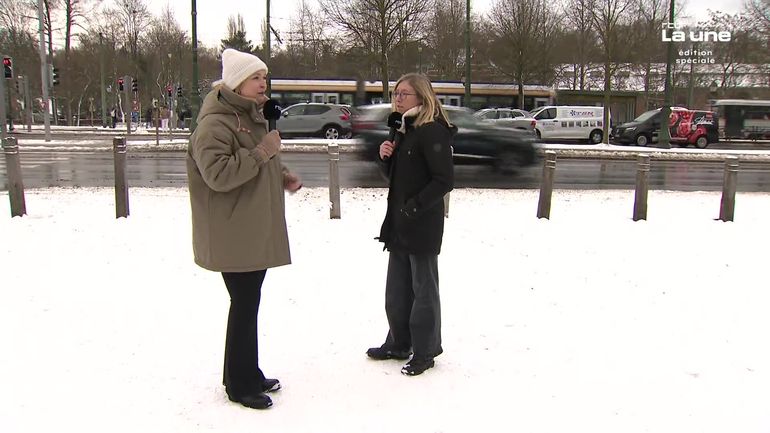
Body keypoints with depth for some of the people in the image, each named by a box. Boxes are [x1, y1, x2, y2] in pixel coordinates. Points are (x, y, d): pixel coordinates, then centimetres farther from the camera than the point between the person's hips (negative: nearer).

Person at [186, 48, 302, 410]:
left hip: (257, 230, 10)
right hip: (233, 235, -9)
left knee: (248, 304, 16)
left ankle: (248, 374, 29)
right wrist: (262, 152, -24)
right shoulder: (215, 123, -16)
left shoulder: (252, 116, 16)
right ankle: (240, 385, 12)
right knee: (244, 306, -3)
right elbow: (218, 174, -27)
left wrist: (283, 176, 9)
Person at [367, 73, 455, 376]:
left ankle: (425, 351, 19)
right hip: (399, 223, 9)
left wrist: (413, 207, -22)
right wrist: (385, 156, -2)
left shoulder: (433, 132, -15)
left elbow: (445, 180, -21)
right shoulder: (402, 130, 13)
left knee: (423, 289, 4)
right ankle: (398, 343, 32)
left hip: (423, 225, -9)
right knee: (397, 288, 17)